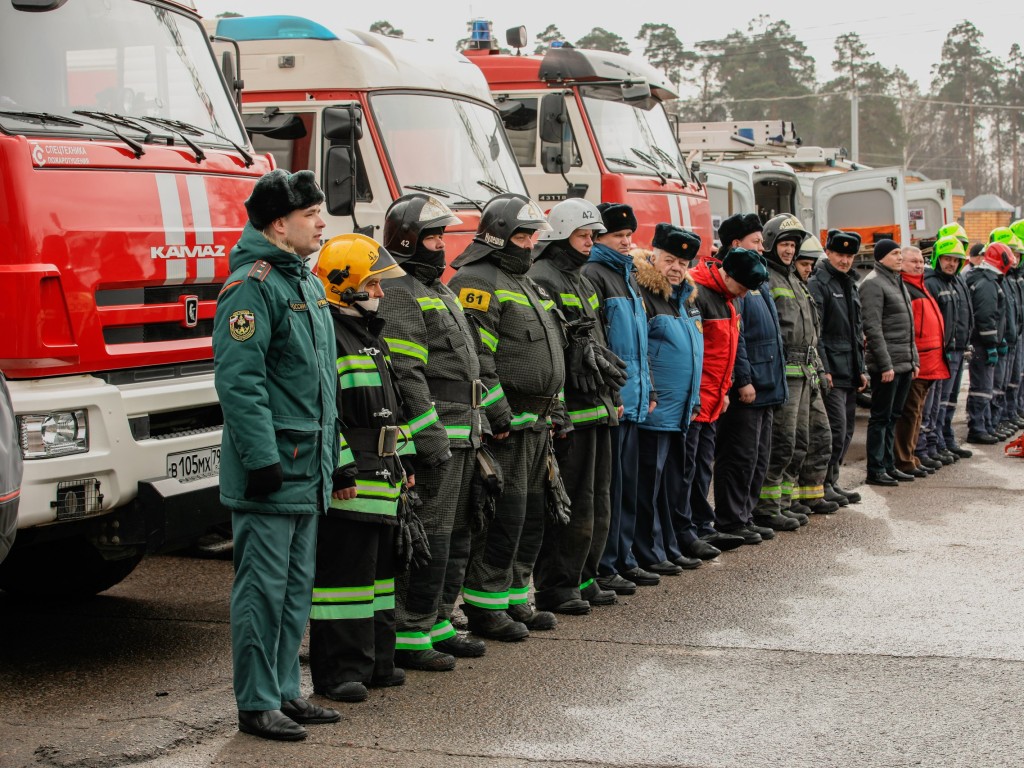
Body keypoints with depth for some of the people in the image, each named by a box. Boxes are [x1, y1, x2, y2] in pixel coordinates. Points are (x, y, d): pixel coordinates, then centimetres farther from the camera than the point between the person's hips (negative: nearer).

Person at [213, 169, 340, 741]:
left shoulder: (306, 283, 16)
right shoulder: (253, 285, -15)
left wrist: (329, 451, 21)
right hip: (272, 467, -10)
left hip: (309, 467, 10)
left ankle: (284, 692, 24)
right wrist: (261, 457, -25)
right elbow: (238, 378, -21)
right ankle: (257, 705, 5)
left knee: (297, 587, 15)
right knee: (263, 587, -2)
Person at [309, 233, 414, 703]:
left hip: (383, 478, 10)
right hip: (347, 481, -10)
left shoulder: (370, 336, 19)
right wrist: (341, 470, -22)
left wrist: (404, 460, 21)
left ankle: (375, 662, 25)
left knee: (379, 570, 15)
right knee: (342, 572, -6)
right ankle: (337, 673, 0)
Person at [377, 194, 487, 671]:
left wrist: (478, 427, 22)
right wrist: (430, 436, -23)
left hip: (462, 436, 10)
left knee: (454, 535, 14)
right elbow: (404, 373, -21)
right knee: (429, 537, -9)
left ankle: (437, 623, 22)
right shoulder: (399, 293, -13)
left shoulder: (438, 290, 21)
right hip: (434, 438, -10)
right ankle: (408, 636, -4)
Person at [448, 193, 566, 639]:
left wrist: (555, 407, 23)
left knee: (530, 514, 13)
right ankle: (483, 606, -2)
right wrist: (498, 414, -23)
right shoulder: (477, 282, -12)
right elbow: (475, 357, -20)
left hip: (536, 422, 10)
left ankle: (515, 599, 22)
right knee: (505, 513, -9)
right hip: (507, 421, -10)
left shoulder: (522, 283, 21)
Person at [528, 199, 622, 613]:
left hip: (597, 407, 10)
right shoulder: (542, 280, -12)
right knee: (572, 502, -7)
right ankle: (555, 587, 0)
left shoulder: (582, 282, 20)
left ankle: (583, 578, 22)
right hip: (571, 407, -10)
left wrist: (612, 395, 22)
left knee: (597, 500, 14)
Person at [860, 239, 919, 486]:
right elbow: (872, 327, -17)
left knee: (892, 417, 13)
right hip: (887, 364, -9)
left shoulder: (897, 282, 18)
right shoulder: (873, 283, -10)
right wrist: (886, 364, -19)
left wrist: (914, 359, 18)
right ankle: (875, 470, 1)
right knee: (881, 417, -4)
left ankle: (888, 465, 19)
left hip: (904, 363, 9)